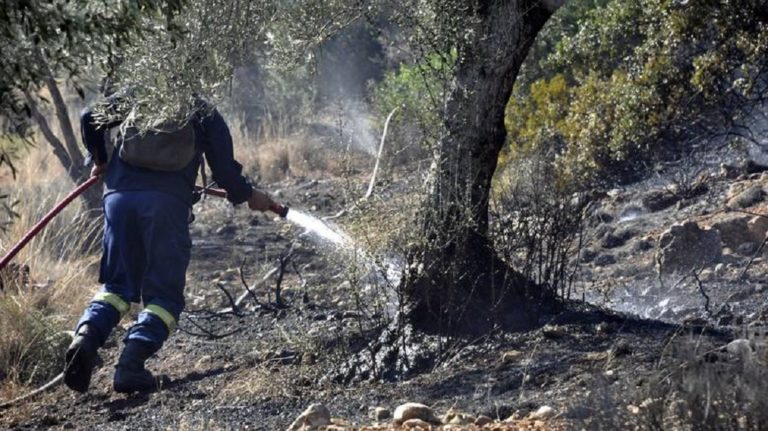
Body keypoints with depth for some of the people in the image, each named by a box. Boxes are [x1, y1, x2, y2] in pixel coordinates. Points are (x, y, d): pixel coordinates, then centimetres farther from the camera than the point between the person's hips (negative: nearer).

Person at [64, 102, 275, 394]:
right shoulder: (205, 115, 20)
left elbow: (89, 119, 16)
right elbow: (225, 170, 15)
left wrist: (100, 160, 31)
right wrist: (248, 196, 33)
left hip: (119, 195, 3)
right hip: (167, 202, -3)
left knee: (118, 285, 14)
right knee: (164, 293, 4)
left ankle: (86, 336, -14)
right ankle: (131, 365, -15)